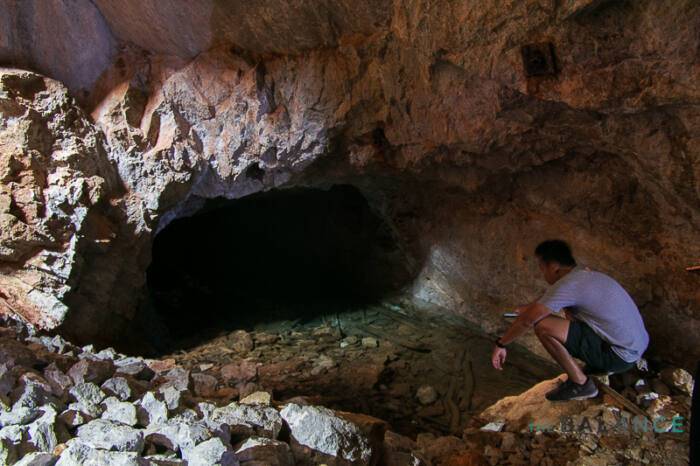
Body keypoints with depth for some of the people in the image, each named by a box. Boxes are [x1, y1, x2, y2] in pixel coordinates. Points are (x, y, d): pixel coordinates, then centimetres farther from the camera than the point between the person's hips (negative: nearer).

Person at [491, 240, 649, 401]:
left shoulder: (568, 284, -18)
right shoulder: (587, 274, 10)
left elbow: (527, 321, -17)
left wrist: (500, 344, -6)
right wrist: (532, 307, 37)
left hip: (620, 356, -9)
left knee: (543, 326, -17)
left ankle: (580, 384, -3)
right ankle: (600, 364, 19)